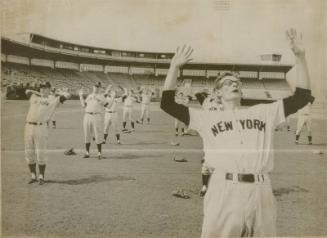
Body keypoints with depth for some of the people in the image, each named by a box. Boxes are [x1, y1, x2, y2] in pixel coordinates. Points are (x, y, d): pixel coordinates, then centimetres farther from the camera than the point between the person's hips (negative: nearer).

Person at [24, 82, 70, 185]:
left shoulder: (53, 99, 8)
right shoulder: (34, 97, 21)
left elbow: (67, 95, 6)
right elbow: (27, 91, 41)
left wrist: (59, 93, 19)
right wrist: (37, 93, 30)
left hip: (41, 128, -4)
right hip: (28, 126, 4)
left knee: (41, 153, -5)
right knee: (29, 153, 6)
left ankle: (41, 177, 7)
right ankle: (33, 176, 17)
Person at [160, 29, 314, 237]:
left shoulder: (264, 113, 18)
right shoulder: (207, 117, 12)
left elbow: (302, 96, 15)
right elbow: (167, 103, 7)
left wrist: (300, 56, 8)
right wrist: (175, 66, 1)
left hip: (260, 192, 3)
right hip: (224, 191, -2)